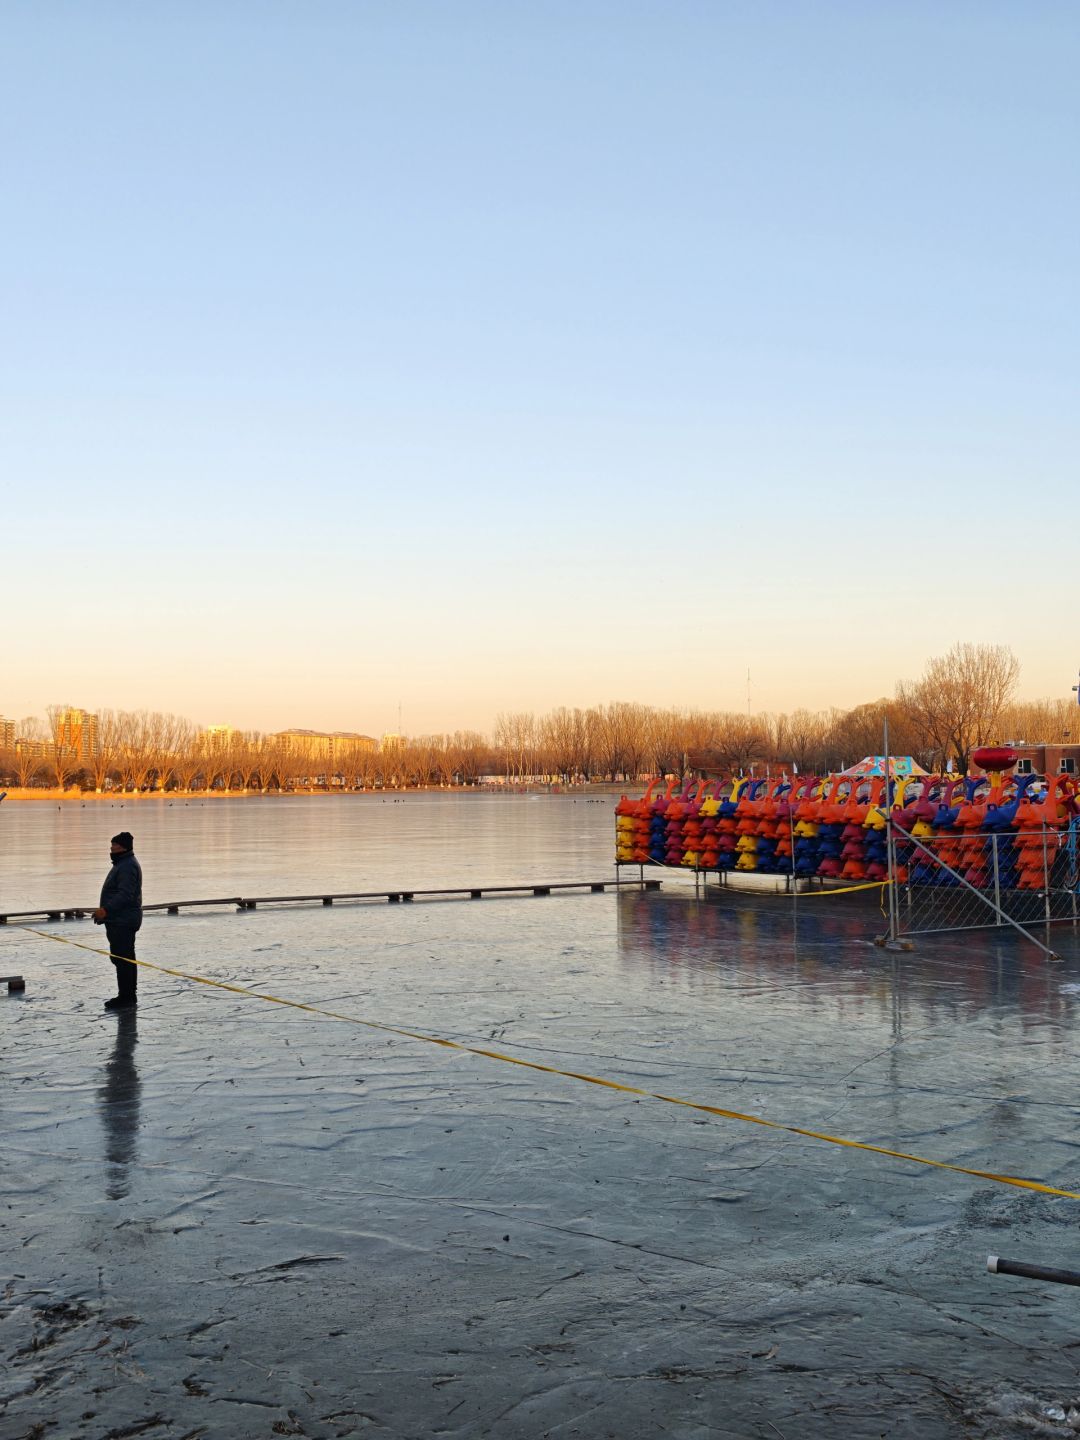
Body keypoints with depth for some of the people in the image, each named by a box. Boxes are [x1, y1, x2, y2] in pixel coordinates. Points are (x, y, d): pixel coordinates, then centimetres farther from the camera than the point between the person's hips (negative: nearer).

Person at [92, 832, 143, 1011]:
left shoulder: (128, 867, -18)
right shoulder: (123, 864, 19)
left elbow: (125, 895, -26)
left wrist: (106, 909, -30)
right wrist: (104, 911, 25)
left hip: (123, 922, -12)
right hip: (120, 920, 12)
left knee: (122, 959, -10)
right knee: (125, 959, 16)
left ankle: (126, 997, -8)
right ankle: (129, 996, 23)